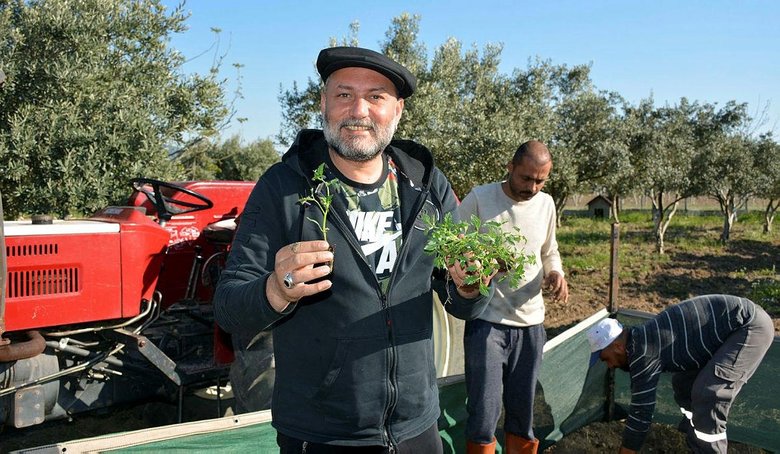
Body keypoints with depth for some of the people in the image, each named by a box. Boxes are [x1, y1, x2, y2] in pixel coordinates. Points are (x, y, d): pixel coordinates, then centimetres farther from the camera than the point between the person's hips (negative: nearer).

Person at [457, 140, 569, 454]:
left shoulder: (546, 204, 7)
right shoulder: (479, 198, -8)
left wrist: (556, 273, -2)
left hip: (531, 324, 5)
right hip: (487, 321, -4)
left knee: (522, 414, 13)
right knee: (484, 415, -4)